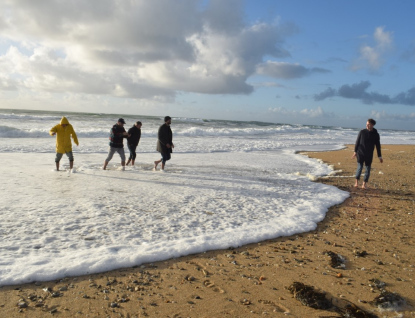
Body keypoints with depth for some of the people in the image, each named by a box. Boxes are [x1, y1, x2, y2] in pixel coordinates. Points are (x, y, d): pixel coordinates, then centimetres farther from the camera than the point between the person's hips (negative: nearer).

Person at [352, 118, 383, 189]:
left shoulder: (376, 134, 2)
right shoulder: (362, 132, 0)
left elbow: (378, 146, 6)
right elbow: (357, 142, 5)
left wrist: (379, 156, 5)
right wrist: (355, 152, 2)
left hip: (369, 155, 1)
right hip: (360, 153, -1)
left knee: (367, 169, 3)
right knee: (360, 167, -9)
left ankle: (364, 184, 11)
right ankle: (356, 182, 0)